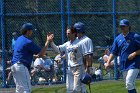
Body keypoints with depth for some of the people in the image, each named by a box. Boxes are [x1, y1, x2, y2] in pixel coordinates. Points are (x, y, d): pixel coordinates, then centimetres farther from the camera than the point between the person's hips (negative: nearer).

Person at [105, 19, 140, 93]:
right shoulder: (118, 38, 10)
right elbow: (113, 52, 12)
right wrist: (108, 62, 1)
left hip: (133, 64, -6)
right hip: (124, 65, 6)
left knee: (129, 83, -19)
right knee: (130, 84, 10)